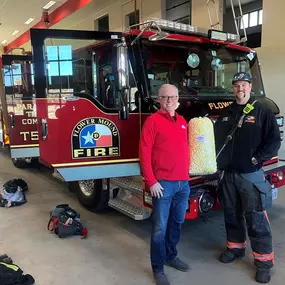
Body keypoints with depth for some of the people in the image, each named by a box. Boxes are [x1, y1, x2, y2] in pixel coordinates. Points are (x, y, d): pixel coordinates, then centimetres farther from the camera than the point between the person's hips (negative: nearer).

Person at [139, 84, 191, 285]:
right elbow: (144, 153, -11)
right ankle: (158, 268, 19)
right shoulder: (153, 121, -7)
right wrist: (151, 181, -14)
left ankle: (171, 256, 38)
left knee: (177, 222, 18)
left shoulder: (183, 121, 13)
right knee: (160, 227, 3)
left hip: (183, 182, 7)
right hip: (163, 184, -6)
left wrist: (187, 173, 15)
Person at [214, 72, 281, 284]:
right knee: (232, 214, 15)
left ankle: (264, 261, 13)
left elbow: (274, 140, -7)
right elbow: (218, 139, 13)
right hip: (228, 173, 5)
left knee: (256, 218, 0)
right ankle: (236, 247, 34)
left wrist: (257, 158, -15)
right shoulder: (226, 113, 11)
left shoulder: (262, 111, -3)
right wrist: (218, 164, 2)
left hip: (251, 174, -5)